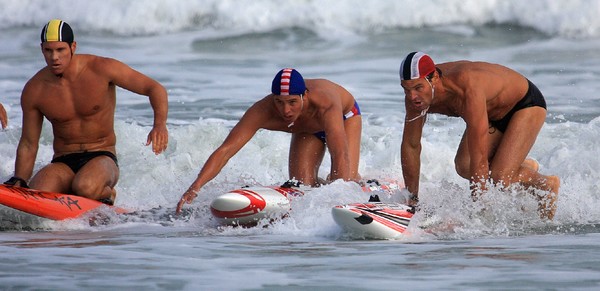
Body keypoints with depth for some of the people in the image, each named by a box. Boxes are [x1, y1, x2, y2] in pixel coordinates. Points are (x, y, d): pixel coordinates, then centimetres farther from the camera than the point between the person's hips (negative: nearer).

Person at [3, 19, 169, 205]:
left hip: (102, 159, -2)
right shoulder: (33, 91, -1)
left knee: (85, 187, -38)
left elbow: (154, 89, -7)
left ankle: (107, 196, 0)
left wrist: (160, 124, -26)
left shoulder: (102, 69, -9)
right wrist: (19, 181, -7)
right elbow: (28, 144, 9)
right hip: (63, 165, 2)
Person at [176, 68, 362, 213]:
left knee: (348, 180, -20)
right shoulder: (262, 112, -41)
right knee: (301, 186, -14)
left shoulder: (325, 106, -49)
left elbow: (341, 155, -58)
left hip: (345, 116, -3)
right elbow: (225, 150, -45)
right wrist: (195, 187, -59)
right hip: (306, 130, 3)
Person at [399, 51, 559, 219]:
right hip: (493, 113, 7)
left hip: (527, 105, -7)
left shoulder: (469, 90, -43)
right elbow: (410, 146, -8)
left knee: (499, 178, -21)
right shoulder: (417, 94, -22)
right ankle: (524, 167, 14)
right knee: (464, 167, -11)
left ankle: (546, 185, 9)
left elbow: (479, 158, -41)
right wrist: (412, 199, -5)